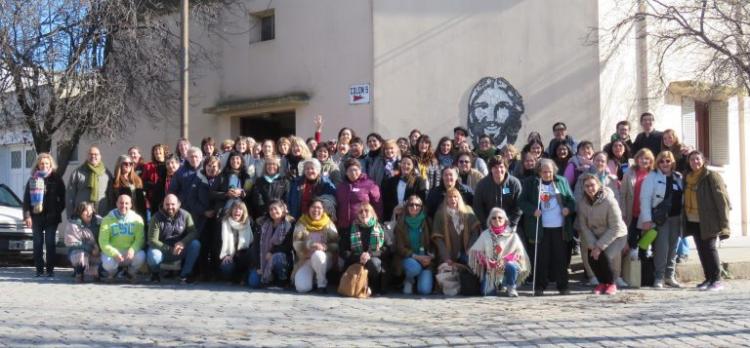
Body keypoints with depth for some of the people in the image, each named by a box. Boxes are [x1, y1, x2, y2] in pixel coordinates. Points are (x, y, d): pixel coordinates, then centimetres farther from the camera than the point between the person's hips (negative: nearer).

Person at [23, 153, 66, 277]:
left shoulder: (56, 179, 4)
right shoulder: (33, 179, 6)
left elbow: (62, 197, 5)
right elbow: (26, 199, 3)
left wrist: (58, 211, -4)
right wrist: (27, 216, -6)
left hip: (51, 217, -1)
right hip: (36, 216, 1)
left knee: (50, 243, 0)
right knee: (38, 243, 5)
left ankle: (50, 269, 5)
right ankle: (39, 269, 10)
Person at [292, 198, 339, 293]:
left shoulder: (329, 224, 0)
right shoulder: (301, 223, 1)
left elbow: (336, 245, -6)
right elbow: (296, 243, -9)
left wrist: (325, 247, -25)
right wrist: (310, 246, -26)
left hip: (323, 259, 0)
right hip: (305, 260, 1)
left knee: (317, 254, -38)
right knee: (302, 288, -23)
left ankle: (322, 284, -15)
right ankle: (311, 277, 14)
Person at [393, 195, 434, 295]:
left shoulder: (427, 222, 3)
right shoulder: (401, 223, -1)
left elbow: (433, 243, 6)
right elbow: (400, 247, -5)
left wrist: (431, 256, -15)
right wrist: (416, 257, -18)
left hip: (425, 259, 1)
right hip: (407, 258, -1)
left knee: (425, 290, -19)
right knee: (414, 267, -37)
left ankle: (420, 279, 17)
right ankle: (408, 280, -1)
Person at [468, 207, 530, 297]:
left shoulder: (512, 235, 0)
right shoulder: (485, 234, 6)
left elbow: (519, 253, -6)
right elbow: (476, 251, 3)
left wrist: (505, 260, -22)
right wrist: (487, 262, -14)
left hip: (506, 266, -2)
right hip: (491, 269, 2)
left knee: (511, 266, -37)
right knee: (485, 292, -17)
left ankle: (511, 288, -4)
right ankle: (499, 286, 22)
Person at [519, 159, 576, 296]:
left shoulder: (562, 181, 8)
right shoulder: (530, 183, 2)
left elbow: (571, 199, 12)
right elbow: (522, 201, 1)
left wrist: (569, 208, -8)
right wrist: (532, 210, -15)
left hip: (560, 227, 2)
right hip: (540, 227, -2)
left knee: (560, 257, 5)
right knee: (541, 257, 1)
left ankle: (563, 286, 14)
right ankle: (539, 287, 9)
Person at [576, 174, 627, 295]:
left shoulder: (609, 201, -25)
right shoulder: (582, 203, -11)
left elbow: (616, 228, -23)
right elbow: (583, 226, -8)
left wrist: (599, 246, -24)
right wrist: (593, 246, -20)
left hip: (617, 236, -4)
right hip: (596, 237, 5)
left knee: (605, 256, -26)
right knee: (591, 258, -15)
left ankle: (611, 284, 0)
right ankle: (602, 283, 13)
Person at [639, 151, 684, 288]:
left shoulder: (679, 177, 11)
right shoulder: (652, 177, -4)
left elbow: (683, 197, 12)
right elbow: (645, 198, -10)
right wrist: (646, 219, -16)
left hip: (676, 217, 5)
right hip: (660, 218, -5)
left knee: (673, 247, 9)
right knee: (662, 247, -8)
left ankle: (670, 276, 19)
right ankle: (659, 277, 0)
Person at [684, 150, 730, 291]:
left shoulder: (711, 176, -7)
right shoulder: (687, 178, 12)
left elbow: (722, 199, -12)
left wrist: (723, 222, -18)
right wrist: (684, 220, 7)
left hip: (708, 220, -6)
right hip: (693, 221, 7)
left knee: (709, 248, -10)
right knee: (701, 250, 9)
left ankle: (717, 280, -4)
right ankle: (708, 278, 18)